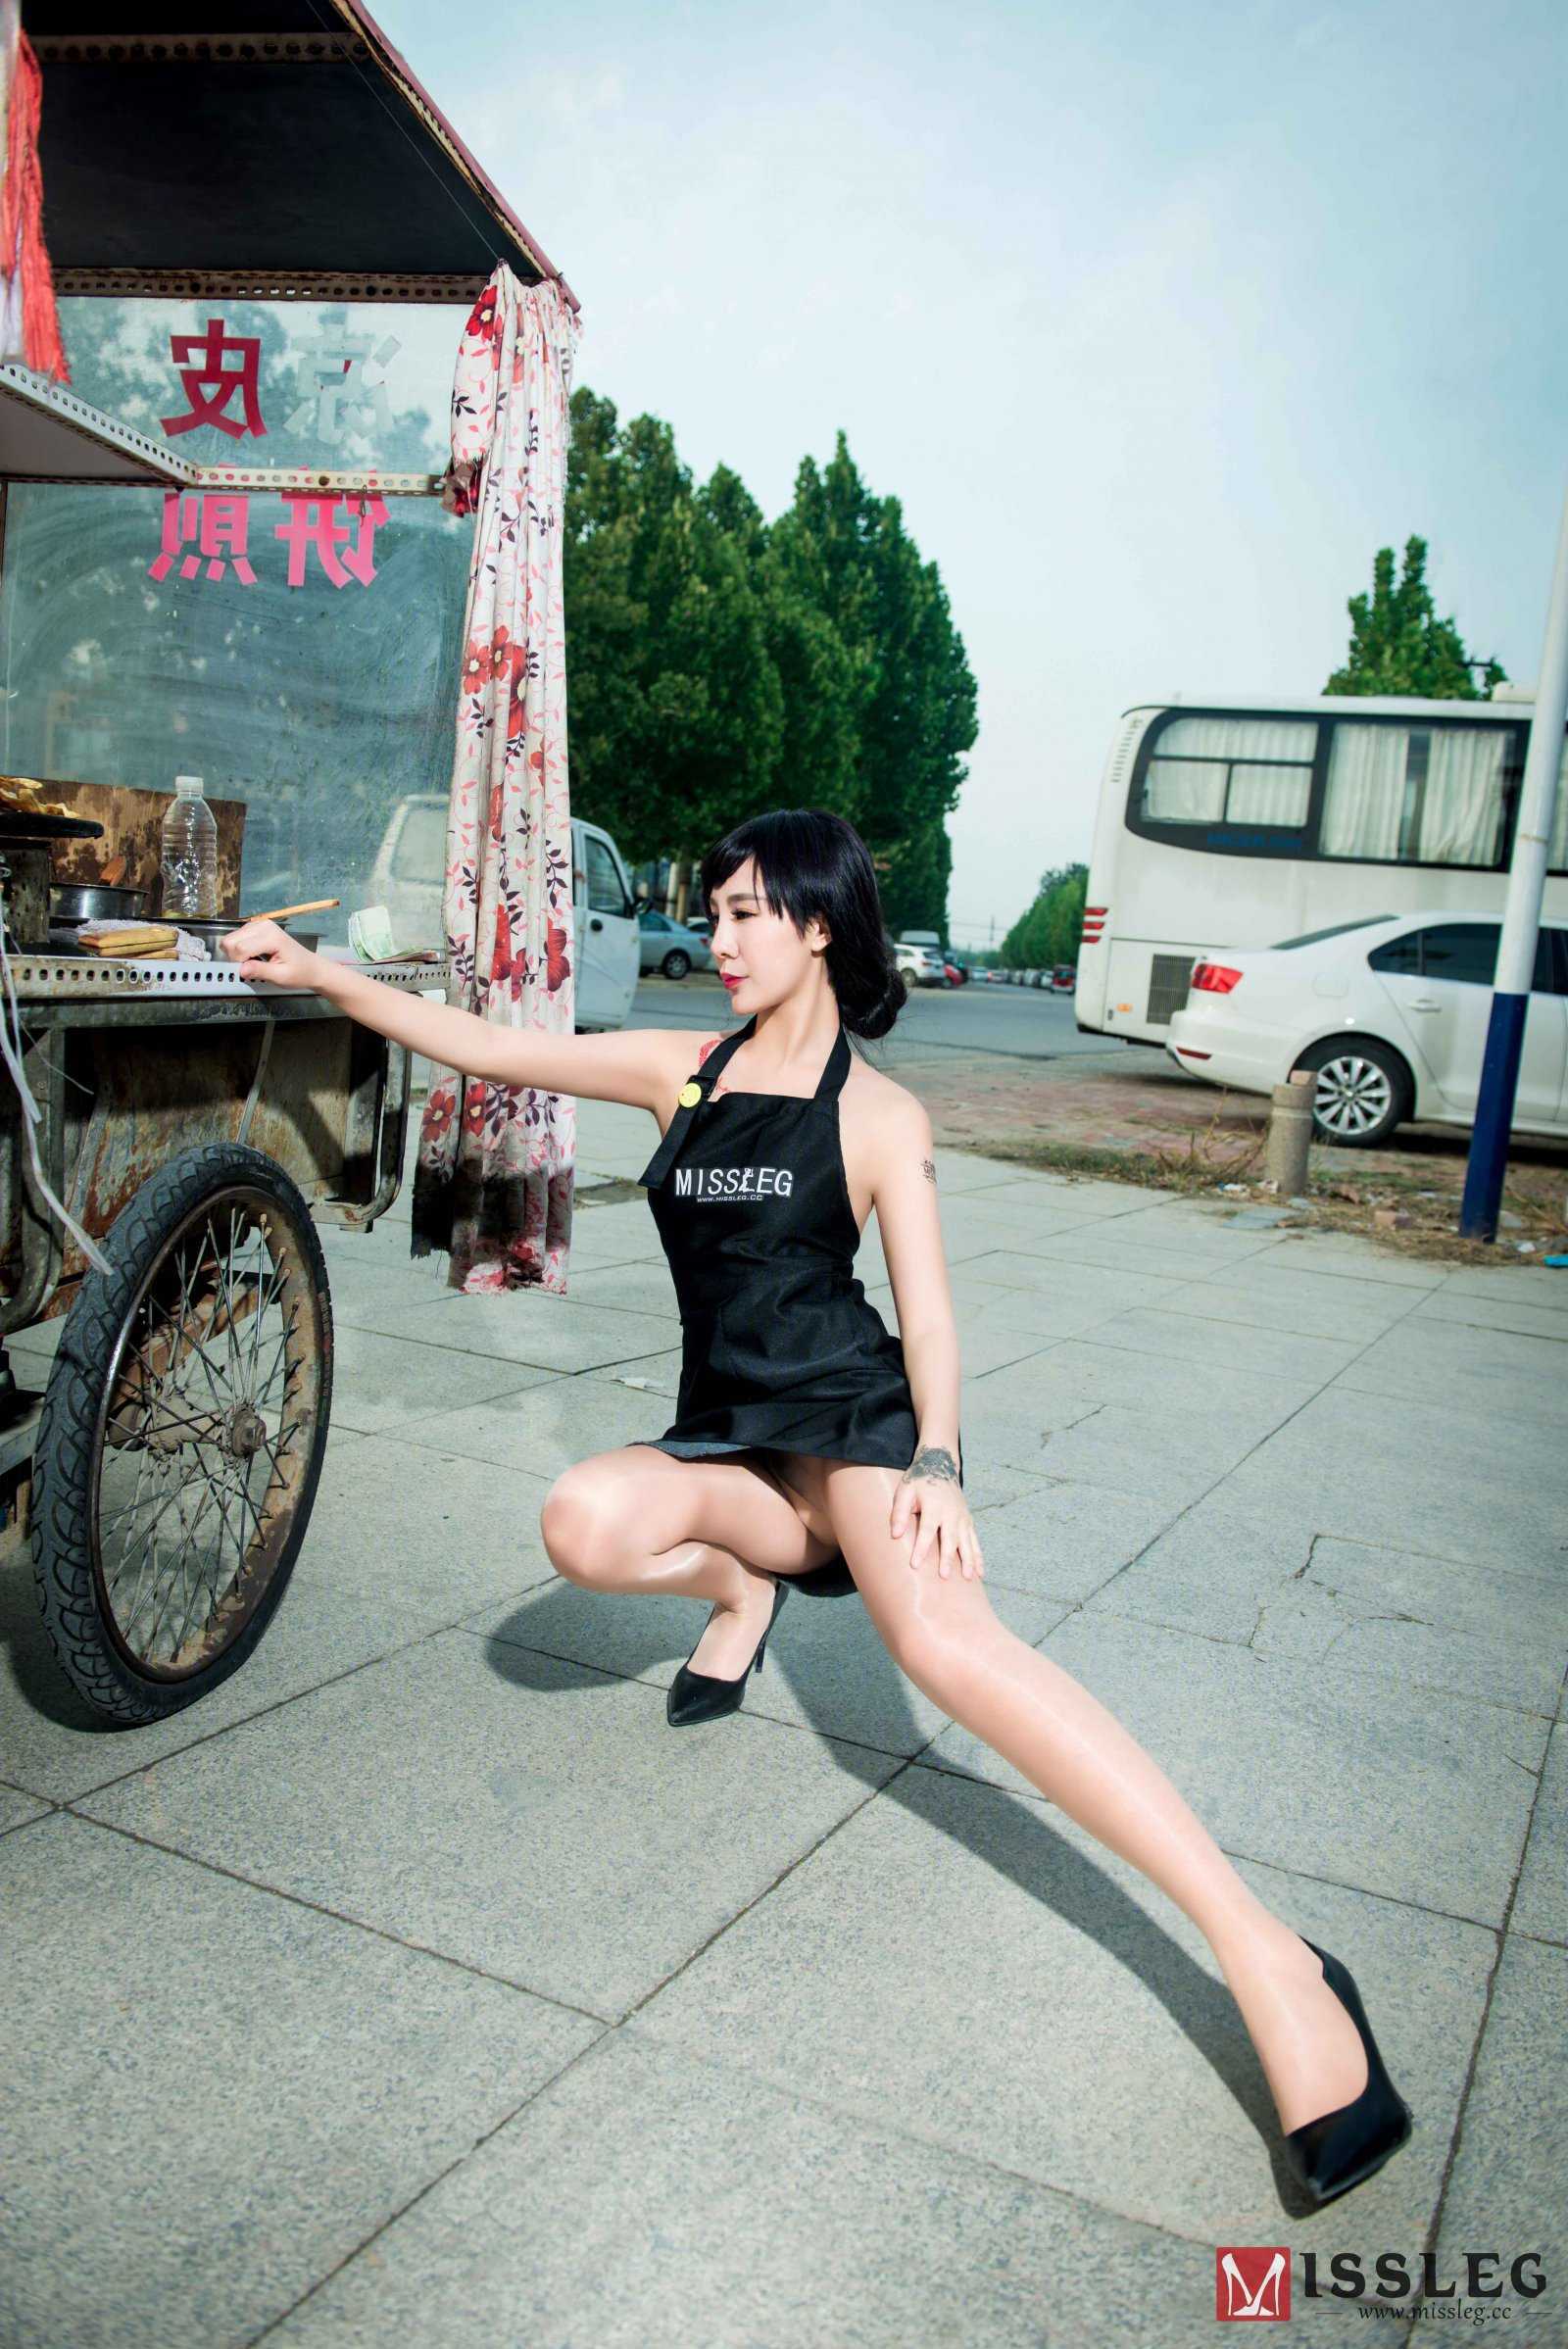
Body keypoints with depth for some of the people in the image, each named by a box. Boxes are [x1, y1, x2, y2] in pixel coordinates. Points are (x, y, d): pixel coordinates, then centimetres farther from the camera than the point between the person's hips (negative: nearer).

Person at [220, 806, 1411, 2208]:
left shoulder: (879, 1115, -1)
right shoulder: (682, 1071, 10)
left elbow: (929, 1310, -4)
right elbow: (481, 1049, 11)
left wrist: (936, 1462, -20)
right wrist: (318, 973, 7)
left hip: (855, 1422, -4)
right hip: (724, 1441, 4)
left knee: (943, 1634, -34)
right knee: (586, 1524, -30)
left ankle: (1269, 1959, -35)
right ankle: (742, 1583, 7)